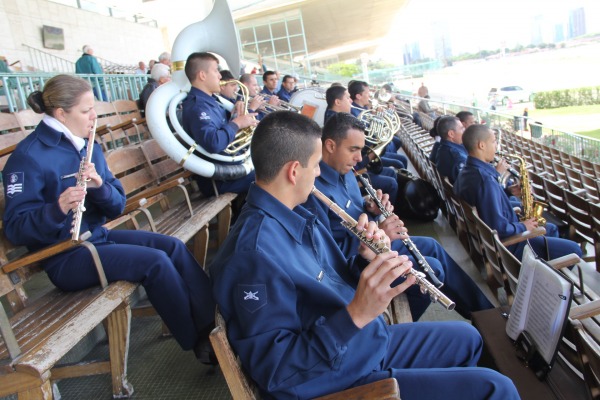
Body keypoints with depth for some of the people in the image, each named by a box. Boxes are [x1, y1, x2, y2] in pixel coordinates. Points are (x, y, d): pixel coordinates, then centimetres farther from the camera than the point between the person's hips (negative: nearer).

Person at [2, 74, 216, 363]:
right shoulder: (28, 156, -13)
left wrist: (100, 186, -18)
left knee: (174, 247, -12)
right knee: (155, 262, -24)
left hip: (98, 237, 7)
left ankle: (214, 322, -10)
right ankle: (198, 340, -8)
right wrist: (58, 208, -35)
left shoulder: (88, 146, 7)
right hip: (65, 257, -7)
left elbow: (117, 207, 4)